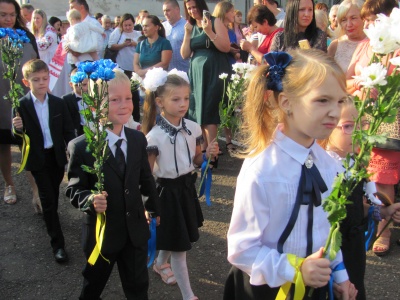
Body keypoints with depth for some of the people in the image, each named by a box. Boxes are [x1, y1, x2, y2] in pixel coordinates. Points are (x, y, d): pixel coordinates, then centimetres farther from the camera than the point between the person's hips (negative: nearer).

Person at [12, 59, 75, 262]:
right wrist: (17, 129, -31)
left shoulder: (58, 103, -3)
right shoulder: (21, 105, -11)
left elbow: (68, 131, 2)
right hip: (38, 159, -3)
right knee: (48, 199, -1)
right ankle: (57, 244, 8)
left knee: (53, 197, 21)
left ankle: (49, 219, 50)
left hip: (57, 156, 3)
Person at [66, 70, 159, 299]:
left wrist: (153, 208, 16)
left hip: (136, 229, 3)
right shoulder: (81, 147, -18)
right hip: (101, 231, -3)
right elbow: (74, 189, -13)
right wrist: (90, 199, -33)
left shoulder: (138, 139, -3)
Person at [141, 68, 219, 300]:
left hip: (187, 187, 6)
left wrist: (208, 154, -11)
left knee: (174, 239, 26)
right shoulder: (155, 136, -21)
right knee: (178, 246, 5)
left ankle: (161, 264, 56)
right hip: (167, 191, -6)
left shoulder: (194, 128, -5)